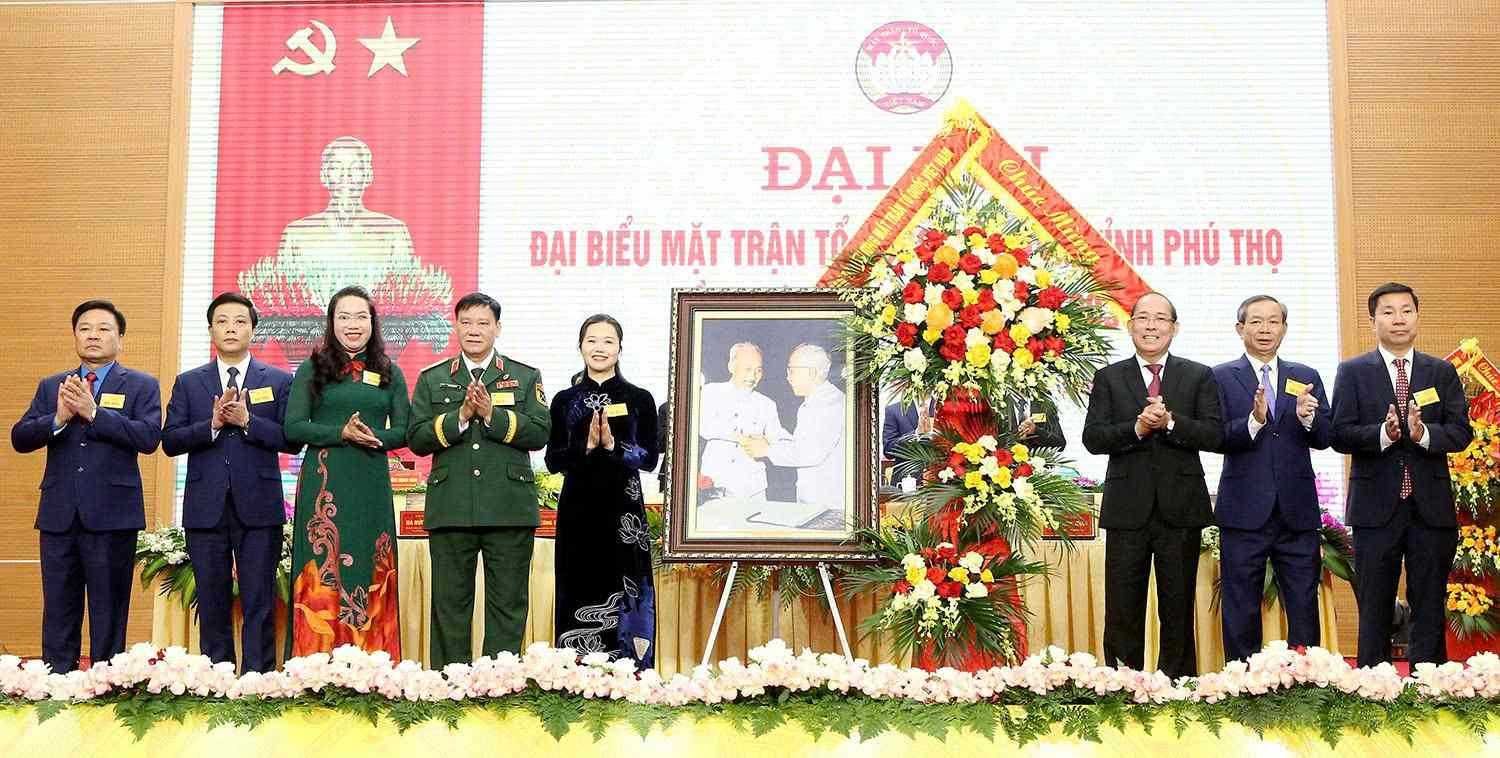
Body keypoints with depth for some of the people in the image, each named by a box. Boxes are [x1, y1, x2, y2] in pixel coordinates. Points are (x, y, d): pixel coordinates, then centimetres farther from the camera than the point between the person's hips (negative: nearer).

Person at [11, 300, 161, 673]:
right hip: (58, 514, 4)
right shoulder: (51, 386, 14)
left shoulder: (141, 386, 3)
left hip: (111, 515, -3)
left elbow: (149, 436, -13)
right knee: (58, 611, 8)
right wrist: (59, 418, -13)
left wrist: (93, 412, -19)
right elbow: (19, 437, 5)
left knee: (109, 612, 3)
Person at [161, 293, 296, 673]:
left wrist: (247, 420, -15)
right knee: (212, 602, 7)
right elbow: (170, 441, 2)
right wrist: (212, 424, -13)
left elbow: (291, 439, -3)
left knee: (259, 604, -1)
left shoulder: (279, 380, 6)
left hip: (259, 506, -2)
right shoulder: (188, 382, 11)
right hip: (206, 507, 2)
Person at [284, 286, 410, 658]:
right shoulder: (312, 369, 5)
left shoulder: (389, 373, 11)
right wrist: (342, 433, -15)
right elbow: (293, 427, -2)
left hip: (371, 486, 2)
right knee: (323, 575, -3)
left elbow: (403, 431, 8)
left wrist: (374, 437, -13)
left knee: (370, 576, 2)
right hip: (323, 484, -2)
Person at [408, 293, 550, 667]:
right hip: (450, 508, 1)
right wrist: (460, 416, -12)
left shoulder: (526, 377, 9)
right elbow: (416, 439, 1)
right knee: (450, 603, 6)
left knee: (508, 603, 3)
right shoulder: (432, 379, 11)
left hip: (509, 510, -1)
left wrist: (492, 414, -13)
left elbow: (540, 433, -3)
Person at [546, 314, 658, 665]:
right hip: (578, 511, 1)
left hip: (623, 512, -1)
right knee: (579, 596, 2)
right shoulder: (564, 401, 9)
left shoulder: (640, 399, 5)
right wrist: (586, 447, -14)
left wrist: (612, 446, -16)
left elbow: (649, 458, -2)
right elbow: (553, 460, 3)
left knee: (624, 598, -1)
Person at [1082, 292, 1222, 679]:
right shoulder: (1109, 378, 7)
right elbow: (1093, 437, -3)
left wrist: (1170, 422, -17)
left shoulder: (1198, 376, 7)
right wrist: (1137, 427, -18)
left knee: (1178, 609, 7)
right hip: (1127, 509, 0)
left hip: (1180, 508, 0)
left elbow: (1215, 434, -4)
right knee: (1123, 610, 3)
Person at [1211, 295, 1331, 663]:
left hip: (1298, 512, 3)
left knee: (1305, 612, 6)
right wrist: (1254, 421, -26)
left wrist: (1308, 417, -17)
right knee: (1241, 615, 5)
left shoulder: (1307, 378, 12)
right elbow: (1216, 439, -9)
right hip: (1245, 512, -2)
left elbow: (1325, 438, 4)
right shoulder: (1221, 377, 2)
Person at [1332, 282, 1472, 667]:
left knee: (1429, 608, 7)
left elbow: (1461, 432, 0)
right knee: (1374, 610, 4)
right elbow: (1340, 435, -6)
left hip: (1431, 506, 2)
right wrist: (1383, 433, -23)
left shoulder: (1442, 372, 9)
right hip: (1377, 506, -2)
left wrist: (1423, 433, -19)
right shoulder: (1352, 372, 3)